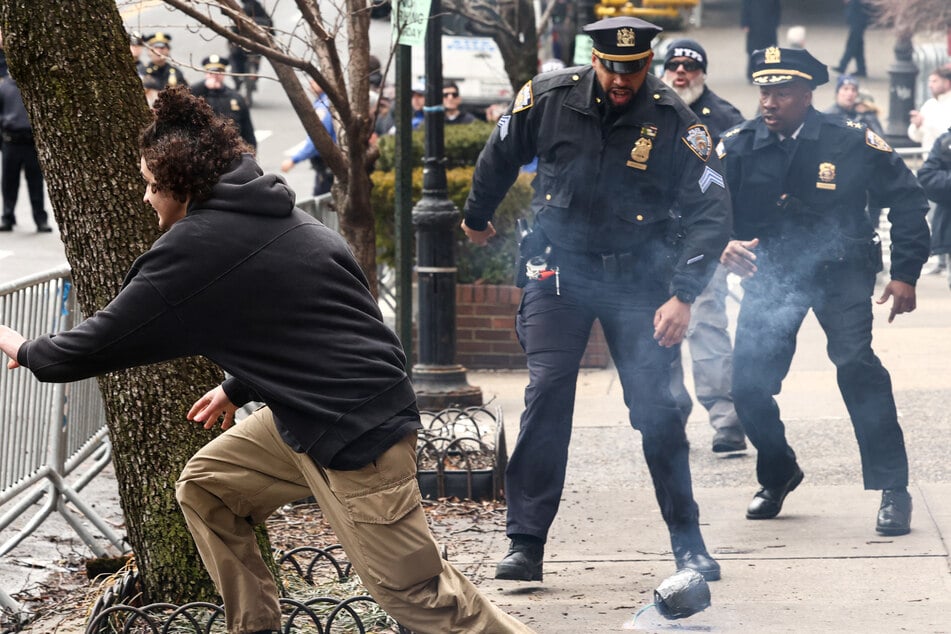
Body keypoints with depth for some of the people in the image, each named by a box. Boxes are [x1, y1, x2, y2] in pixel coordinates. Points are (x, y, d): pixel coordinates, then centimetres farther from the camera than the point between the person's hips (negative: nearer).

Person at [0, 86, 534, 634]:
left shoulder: (194, 249, -15)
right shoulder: (269, 214, 11)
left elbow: (100, 343, -8)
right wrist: (238, 388, 27)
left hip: (353, 431, -10)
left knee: (414, 590, -8)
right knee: (205, 486, 16)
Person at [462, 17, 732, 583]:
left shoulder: (675, 122, -13)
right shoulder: (548, 100, -8)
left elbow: (712, 213, -13)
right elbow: (499, 158, 12)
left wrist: (684, 295, -21)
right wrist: (478, 217, 26)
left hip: (638, 276, 0)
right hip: (559, 267, 1)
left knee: (657, 408, -2)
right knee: (546, 398, -10)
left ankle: (689, 542, 11)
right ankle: (526, 545, -8)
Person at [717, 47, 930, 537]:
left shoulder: (852, 143, -12)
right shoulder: (737, 147, -8)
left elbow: (905, 199, -2)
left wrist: (905, 273, -7)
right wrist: (723, 245, -29)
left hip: (839, 271, -3)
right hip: (770, 272, 3)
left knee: (856, 363, -24)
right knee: (748, 384, -4)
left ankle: (893, 491, -16)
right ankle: (777, 475, 26)